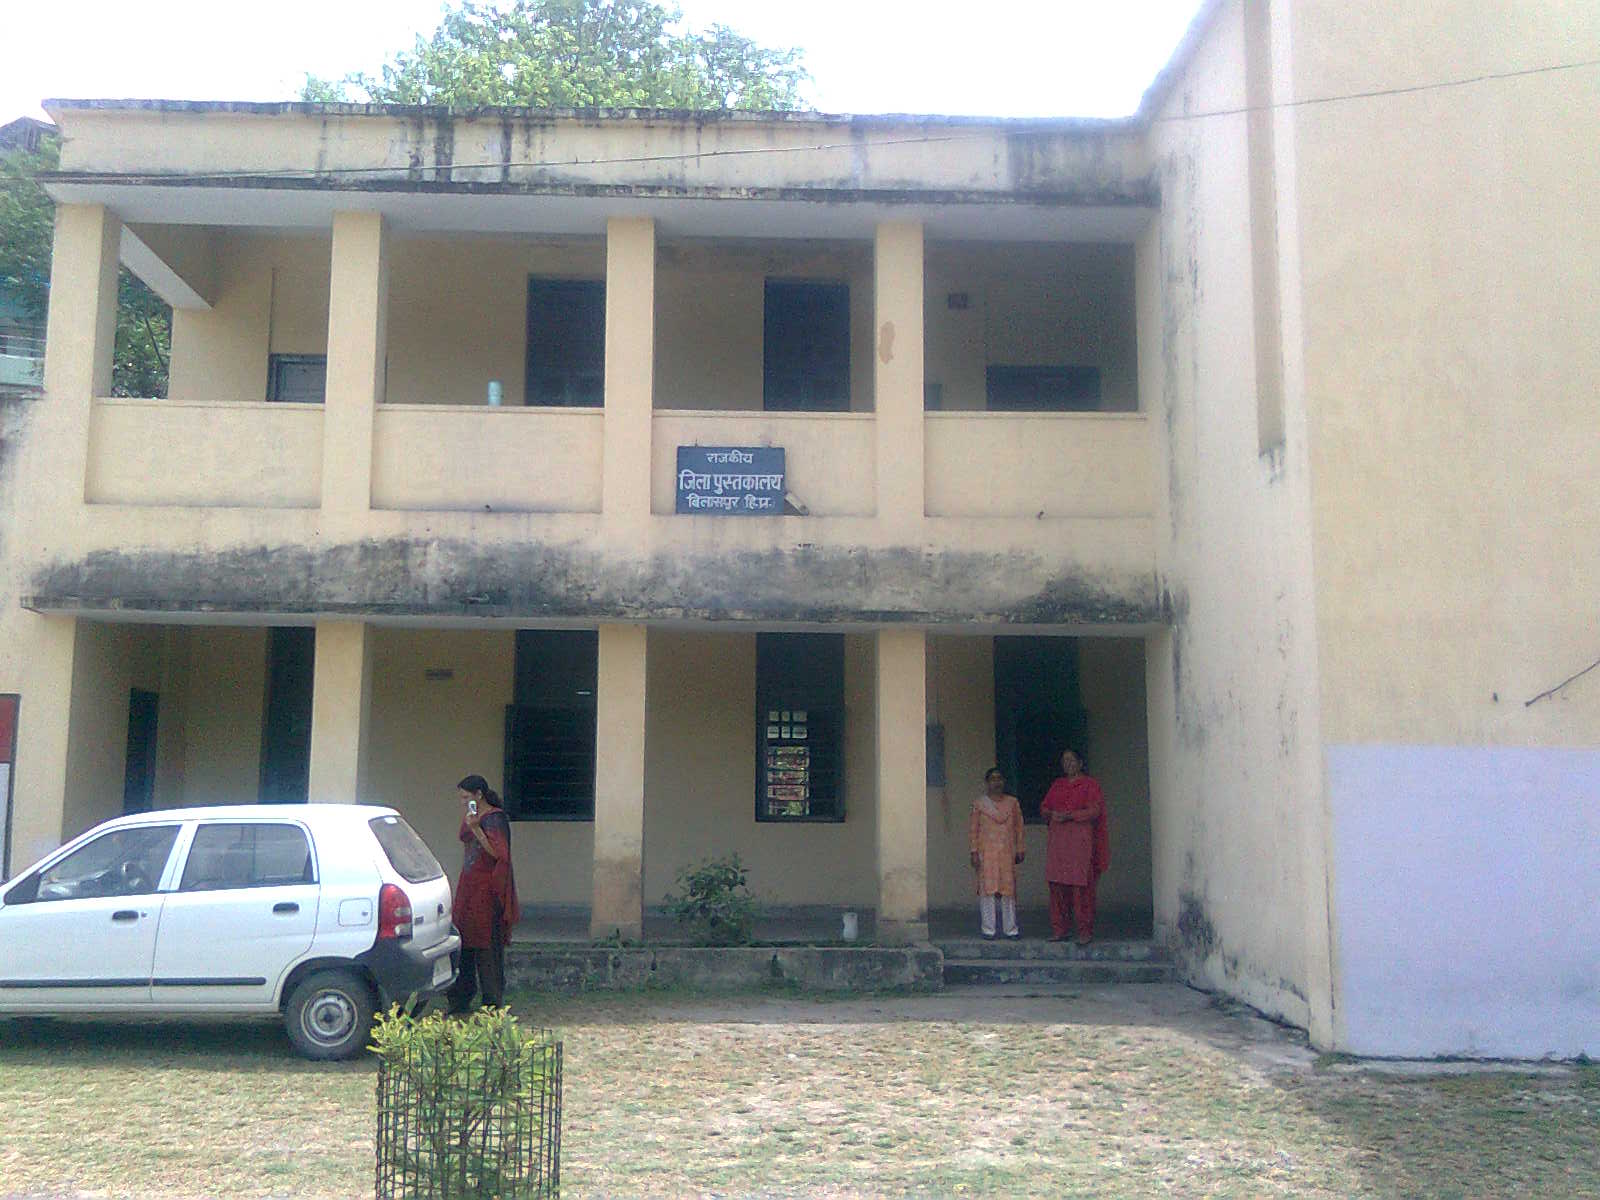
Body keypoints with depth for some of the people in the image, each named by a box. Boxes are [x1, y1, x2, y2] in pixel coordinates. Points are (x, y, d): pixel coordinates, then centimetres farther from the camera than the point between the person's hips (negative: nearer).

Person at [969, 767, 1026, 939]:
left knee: (1009, 889, 2)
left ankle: (1010, 929, 10)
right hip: (986, 853, -2)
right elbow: (972, 829, 3)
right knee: (987, 889, -4)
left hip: (1007, 853, 2)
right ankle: (988, 929, 2)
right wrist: (974, 852, -4)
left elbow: (1018, 828, 13)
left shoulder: (1012, 803, 11)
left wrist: (1019, 850, 8)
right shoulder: (979, 804, 4)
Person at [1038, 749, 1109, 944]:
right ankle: (1060, 929, 6)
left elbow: (1094, 811, -7)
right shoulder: (1057, 785, 20)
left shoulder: (1089, 785, 4)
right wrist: (1052, 814, -3)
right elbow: (1043, 807, 19)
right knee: (1057, 885, 0)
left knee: (1080, 885, -8)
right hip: (1057, 838, 5)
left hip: (1080, 838, -5)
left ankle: (1085, 931, -4)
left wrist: (1069, 816, -15)